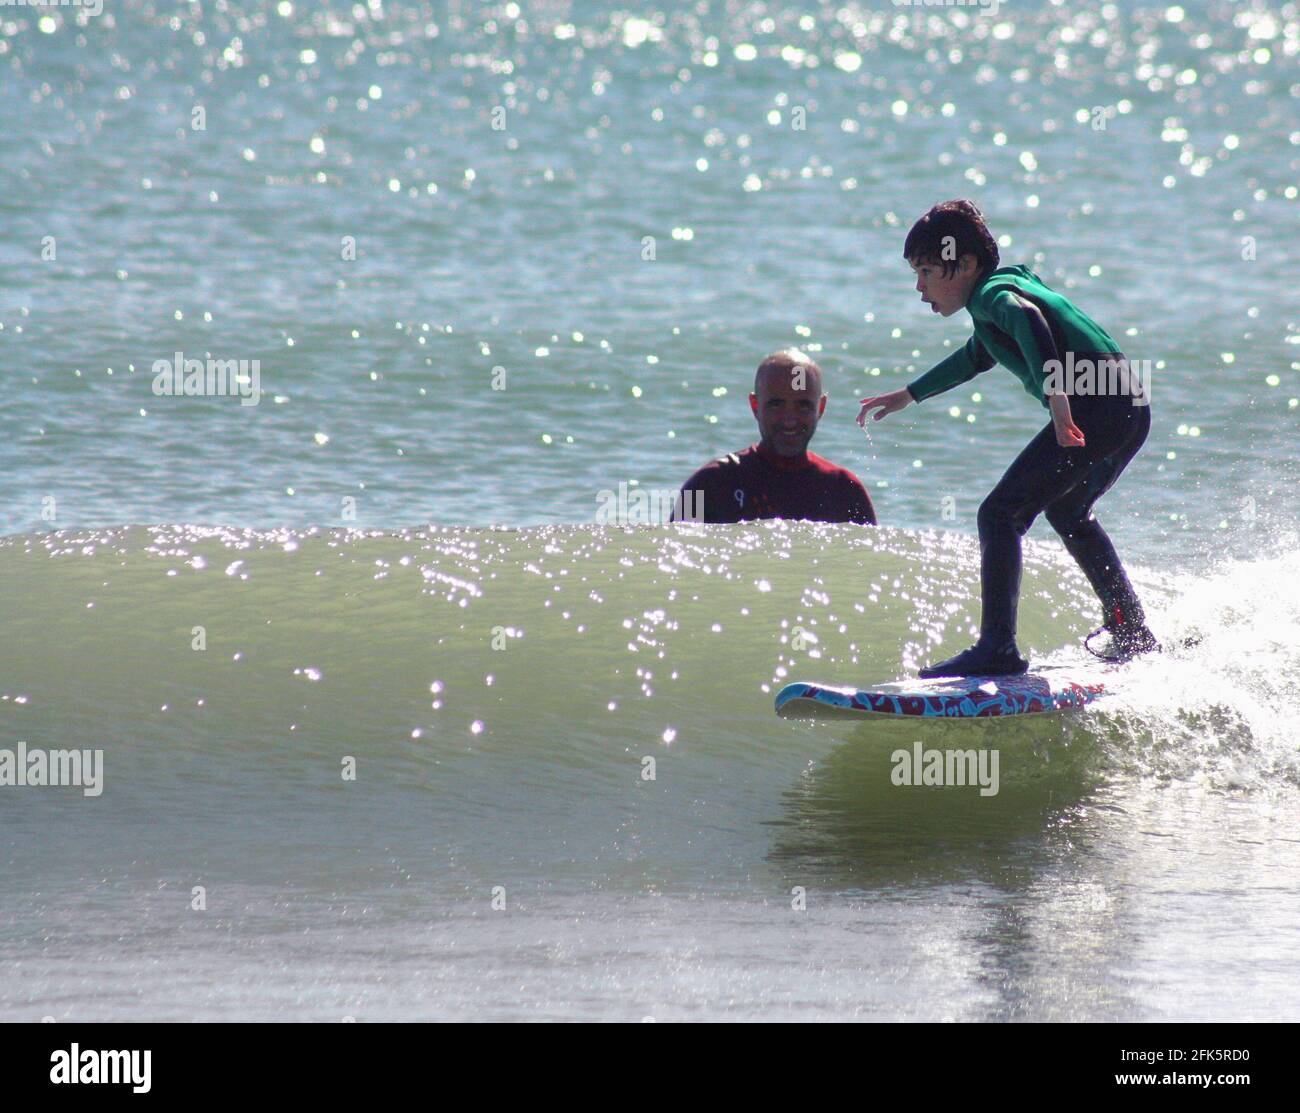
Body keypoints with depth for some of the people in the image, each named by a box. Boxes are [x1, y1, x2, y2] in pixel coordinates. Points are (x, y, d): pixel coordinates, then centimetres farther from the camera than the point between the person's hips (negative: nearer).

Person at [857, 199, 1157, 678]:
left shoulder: (991, 293, -5)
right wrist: (907, 395, 54)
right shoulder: (1012, 284, 26)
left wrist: (1055, 392, -42)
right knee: (1067, 511, 34)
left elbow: (1027, 319, -30)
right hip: (1131, 409, 11)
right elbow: (976, 356, 45)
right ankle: (1132, 631, 41)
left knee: (1001, 514, -12)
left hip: (1094, 407, -11)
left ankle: (998, 649, -20)